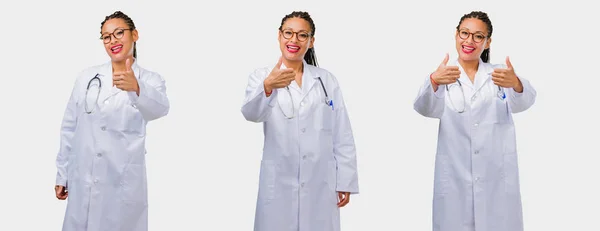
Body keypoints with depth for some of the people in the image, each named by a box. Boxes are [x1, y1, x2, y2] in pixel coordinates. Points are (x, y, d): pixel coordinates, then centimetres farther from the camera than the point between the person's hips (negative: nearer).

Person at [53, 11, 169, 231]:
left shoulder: (150, 80, -1)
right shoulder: (87, 76, 6)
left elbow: (159, 108, -24)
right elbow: (69, 127, 10)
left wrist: (137, 88, -44)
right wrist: (62, 174, 9)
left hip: (125, 182, -2)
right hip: (83, 181, 2)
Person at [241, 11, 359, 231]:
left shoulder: (327, 80, 7)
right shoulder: (262, 76, 1)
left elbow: (342, 136, 6)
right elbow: (252, 113, -20)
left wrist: (344, 182, 1)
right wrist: (268, 86, -39)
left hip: (320, 185, 2)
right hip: (278, 184, -1)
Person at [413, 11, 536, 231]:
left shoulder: (499, 74, 7)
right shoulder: (443, 76, 3)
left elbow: (522, 102, -13)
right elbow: (426, 108, -17)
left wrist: (516, 83, -37)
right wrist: (434, 82, -39)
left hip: (498, 180, 1)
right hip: (455, 181, -1)